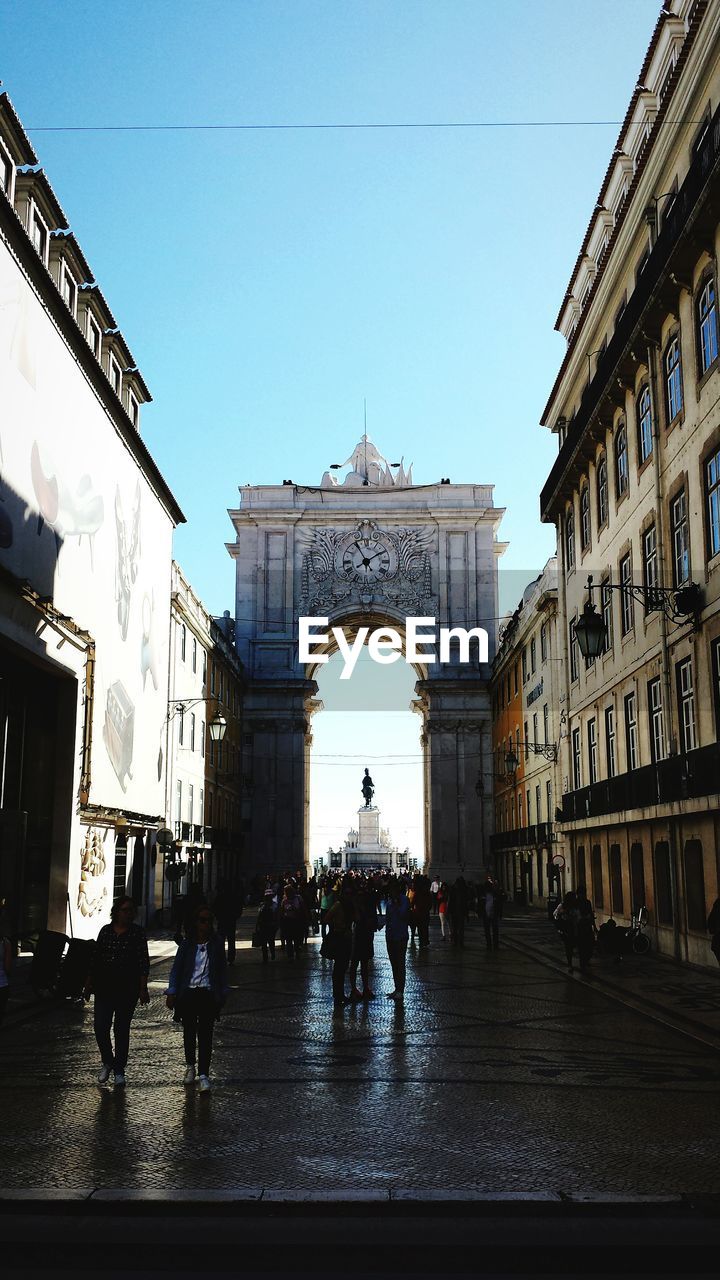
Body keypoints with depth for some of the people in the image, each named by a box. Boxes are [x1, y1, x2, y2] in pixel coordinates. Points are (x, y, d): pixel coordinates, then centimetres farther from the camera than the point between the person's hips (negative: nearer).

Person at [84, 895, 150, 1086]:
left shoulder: (138, 933, -3)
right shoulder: (106, 930, 6)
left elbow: (144, 963, -5)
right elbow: (95, 959, 12)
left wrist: (143, 989, -10)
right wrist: (89, 984, 11)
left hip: (127, 989, -2)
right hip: (104, 987, 2)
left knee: (122, 1029, 5)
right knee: (100, 1027, -4)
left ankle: (119, 1070, 19)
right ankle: (107, 1062, 21)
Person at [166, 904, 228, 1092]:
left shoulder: (217, 944, 1)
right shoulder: (187, 944, 1)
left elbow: (222, 970, 7)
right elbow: (176, 968, 2)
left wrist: (222, 994, 5)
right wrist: (171, 993, -5)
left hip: (208, 994, -1)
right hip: (188, 993, 1)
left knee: (205, 1035, -7)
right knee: (189, 1032, 13)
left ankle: (203, 1075, -7)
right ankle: (190, 1066, 33)